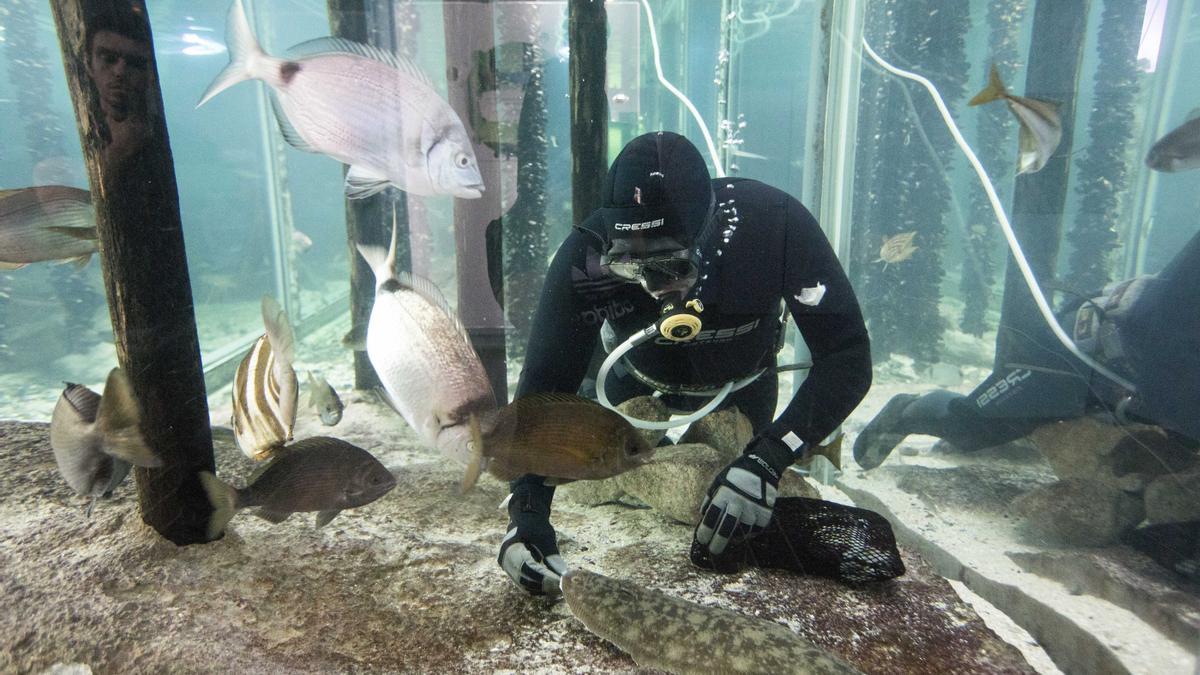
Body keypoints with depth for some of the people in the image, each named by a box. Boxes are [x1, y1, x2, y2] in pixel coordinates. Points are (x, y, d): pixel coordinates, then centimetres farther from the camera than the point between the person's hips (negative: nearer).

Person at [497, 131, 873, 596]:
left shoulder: (774, 223, -41)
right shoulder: (586, 256, -38)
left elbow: (848, 357, -37)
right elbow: (543, 384, -33)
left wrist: (768, 460, -51)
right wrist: (526, 513, -46)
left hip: (740, 390, 0)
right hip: (640, 384, 1)